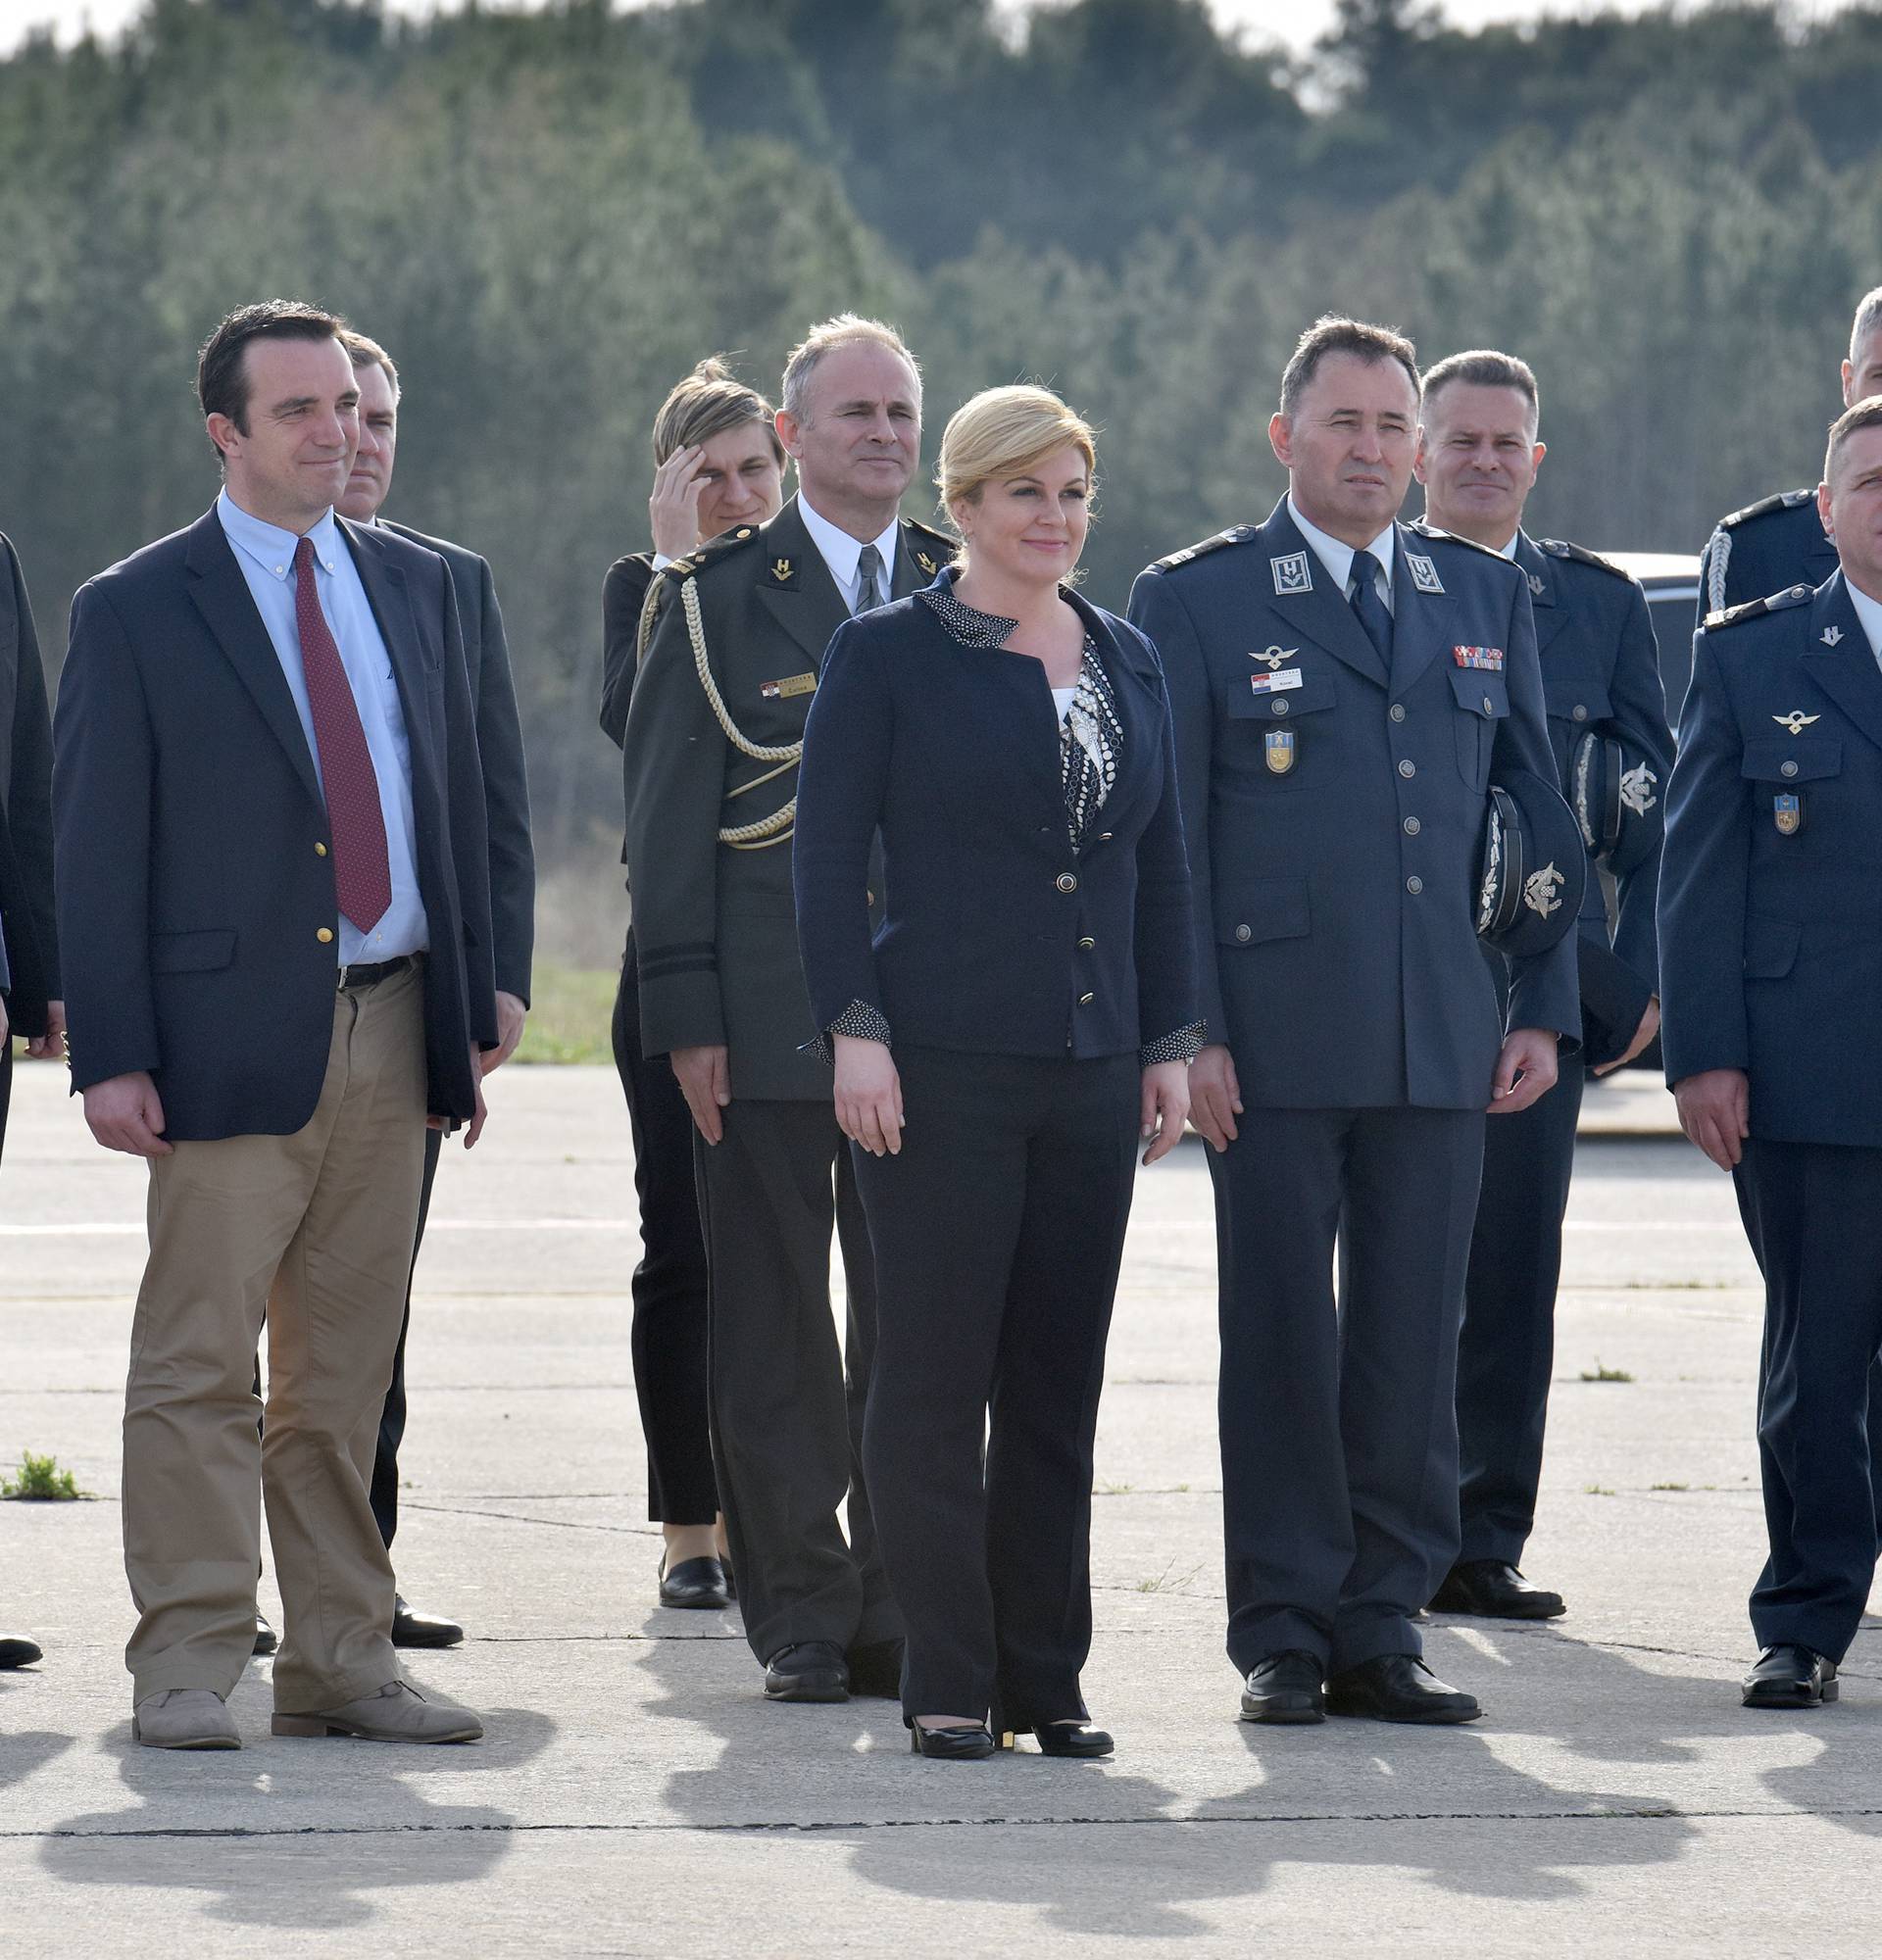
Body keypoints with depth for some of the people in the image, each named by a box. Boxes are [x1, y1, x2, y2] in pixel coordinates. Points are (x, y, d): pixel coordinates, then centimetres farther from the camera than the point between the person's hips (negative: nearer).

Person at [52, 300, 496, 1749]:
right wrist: (112, 1056, -10)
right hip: (234, 1033, -5)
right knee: (200, 1363, -4)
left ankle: (341, 1660, 13)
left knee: (347, 1372, 9)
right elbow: (96, 849, -3)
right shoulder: (136, 611, -2)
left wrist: (471, 1013, 12)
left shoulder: (416, 588, 13)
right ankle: (187, 1667, -1)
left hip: (391, 1030, 5)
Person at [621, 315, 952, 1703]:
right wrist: (686, 1014, -7)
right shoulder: (716, 600, 2)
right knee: (775, 1332, 0)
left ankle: (901, 1613, 10)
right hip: (767, 1020, -2)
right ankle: (802, 1618, 6)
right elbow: (669, 819, 0)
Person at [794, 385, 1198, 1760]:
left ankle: (1046, 1677, 13)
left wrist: (1172, 1041, 11)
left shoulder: (1128, 661, 14)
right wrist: (854, 1031, -12)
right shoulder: (887, 656, -2)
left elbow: (1161, 870, 17)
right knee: (935, 1378, -3)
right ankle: (948, 1683, 1)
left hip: (1091, 1073, 5)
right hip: (943, 1067, -5)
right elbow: (828, 856, -4)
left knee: (1062, 1385, 7)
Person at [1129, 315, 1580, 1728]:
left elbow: (1537, 814, 16)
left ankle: (1384, 1630, 11)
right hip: (1273, 1039, -3)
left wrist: (1544, 1012, 8)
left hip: (1442, 1050, 3)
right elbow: (1165, 839, -1)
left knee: (1415, 1345, 4)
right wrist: (1184, 1029, -8)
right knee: (1281, 1343, 0)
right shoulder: (1195, 602, 2)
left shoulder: (1490, 601, 14)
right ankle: (1285, 1637, 7)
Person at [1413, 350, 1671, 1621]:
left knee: (1512, 1268, 1)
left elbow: (1653, 803, 9)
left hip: (1541, 979, 1)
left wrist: (1642, 975, 0)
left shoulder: (1601, 604, 10)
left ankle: (1488, 1540, 7)